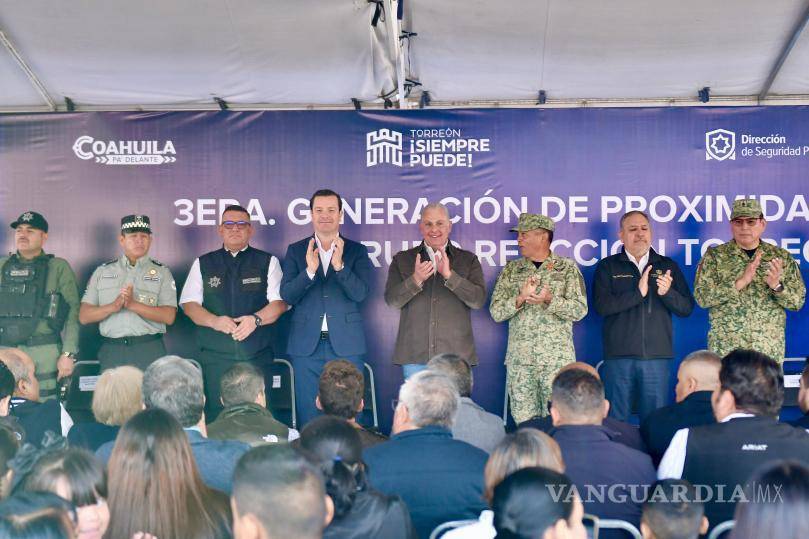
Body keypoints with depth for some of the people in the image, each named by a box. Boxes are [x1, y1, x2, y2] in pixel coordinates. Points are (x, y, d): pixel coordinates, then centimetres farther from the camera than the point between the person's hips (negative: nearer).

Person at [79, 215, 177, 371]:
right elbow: (84, 316, 7)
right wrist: (113, 306, -11)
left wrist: (133, 304, -14)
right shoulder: (102, 272, 14)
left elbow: (169, 316, -3)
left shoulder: (161, 272, 9)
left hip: (149, 352, -1)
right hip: (112, 352, 1)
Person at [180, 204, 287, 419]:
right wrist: (215, 321, -11)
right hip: (215, 357, 1)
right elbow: (189, 304, 7)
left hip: (257, 355, -1)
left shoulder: (268, 262, 11)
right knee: (216, 418, -4)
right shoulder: (203, 264, 14)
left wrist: (256, 319, -16)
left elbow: (280, 302, 2)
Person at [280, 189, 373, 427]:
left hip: (346, 345, -1)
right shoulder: (296, 251, 9)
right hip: (307, 345, 1)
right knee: (308, 419, 3)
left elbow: (360, 293, -6)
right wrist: (309, 271, -18)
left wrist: (339, 265, -21)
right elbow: (287, 295, -2)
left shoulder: (357, 251, 6)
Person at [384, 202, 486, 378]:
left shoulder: (468, 260, 9)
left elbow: (479, 300, -3)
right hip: (415, 356, 1)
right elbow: (392, 300, 0)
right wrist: (415, 280, -17)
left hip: (455, 355, 0)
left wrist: (449, 275, -15)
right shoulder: (402, 259, 11)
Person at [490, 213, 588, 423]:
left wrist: (550, 299, -19)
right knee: (523, 420, 1)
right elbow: (496, 312, 4)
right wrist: (520, 298, -13)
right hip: (519, 358, 2)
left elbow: (580, 310, -3)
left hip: (557, 358, -2)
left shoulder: (567, 268, 5)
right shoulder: (511, 270, 11)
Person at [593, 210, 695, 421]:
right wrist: (638, 293, -14)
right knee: (616, 421, 0)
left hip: (657, 356, 2)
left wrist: (667, 292, -12)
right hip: (619, 356, -1)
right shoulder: (607, 266, 7)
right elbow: (601, 305, -7)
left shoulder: (667, 266, 13)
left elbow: (687, 308, 8)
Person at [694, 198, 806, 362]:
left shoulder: (782, 257, 7)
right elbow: (702, 297, -8)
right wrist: (741, 282, -19)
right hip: (725, 349, -1)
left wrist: (777, 285, -16)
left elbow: (798, 301, 5)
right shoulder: (714, 256, 2)